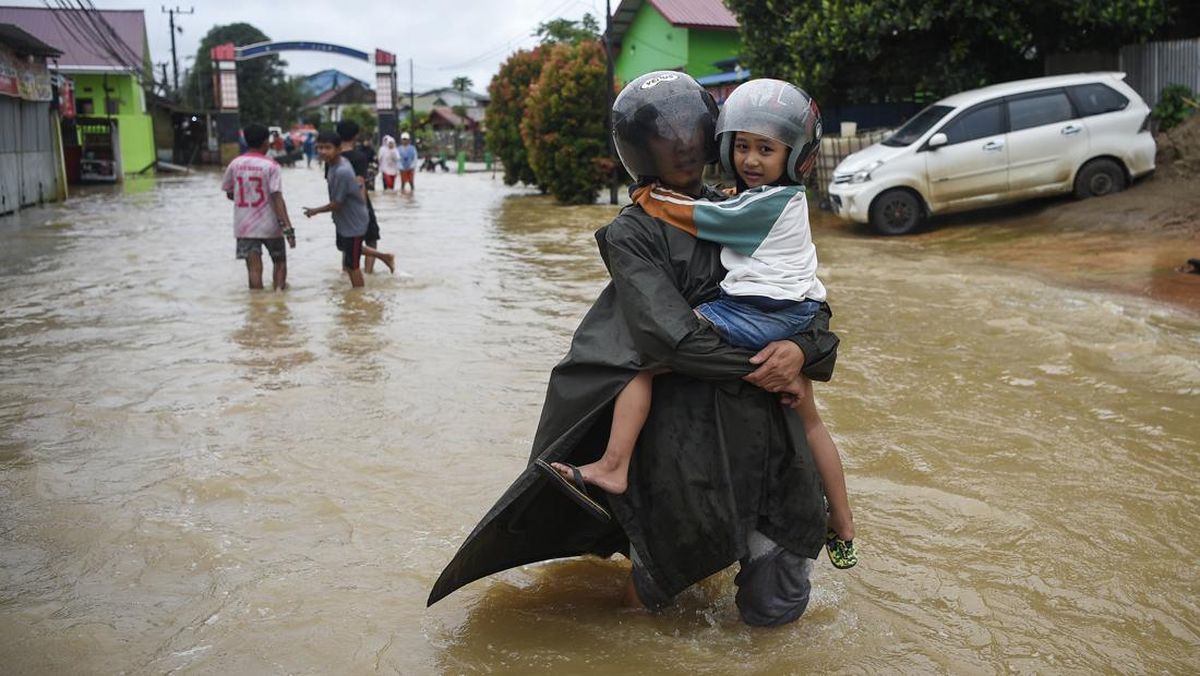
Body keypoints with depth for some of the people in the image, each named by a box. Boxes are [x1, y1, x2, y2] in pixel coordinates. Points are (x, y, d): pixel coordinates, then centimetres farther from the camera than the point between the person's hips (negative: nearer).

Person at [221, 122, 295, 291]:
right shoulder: (270, 165, -10)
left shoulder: (235, 164, 0)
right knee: (279, 261, 19)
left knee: (254, 268, 2)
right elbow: (277, 198, -17)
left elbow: (229, 193, 11)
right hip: (269, 225, -2)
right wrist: (288, 227, -19)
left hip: (244, 226, 3)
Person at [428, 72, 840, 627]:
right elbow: (673, 336, -14)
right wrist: (757, 371, -14)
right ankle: (652, 573, 33)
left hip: (763, 410, 4)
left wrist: (800, 348, -13)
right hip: (681, 413, -4)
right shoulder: (632, 233, -3)